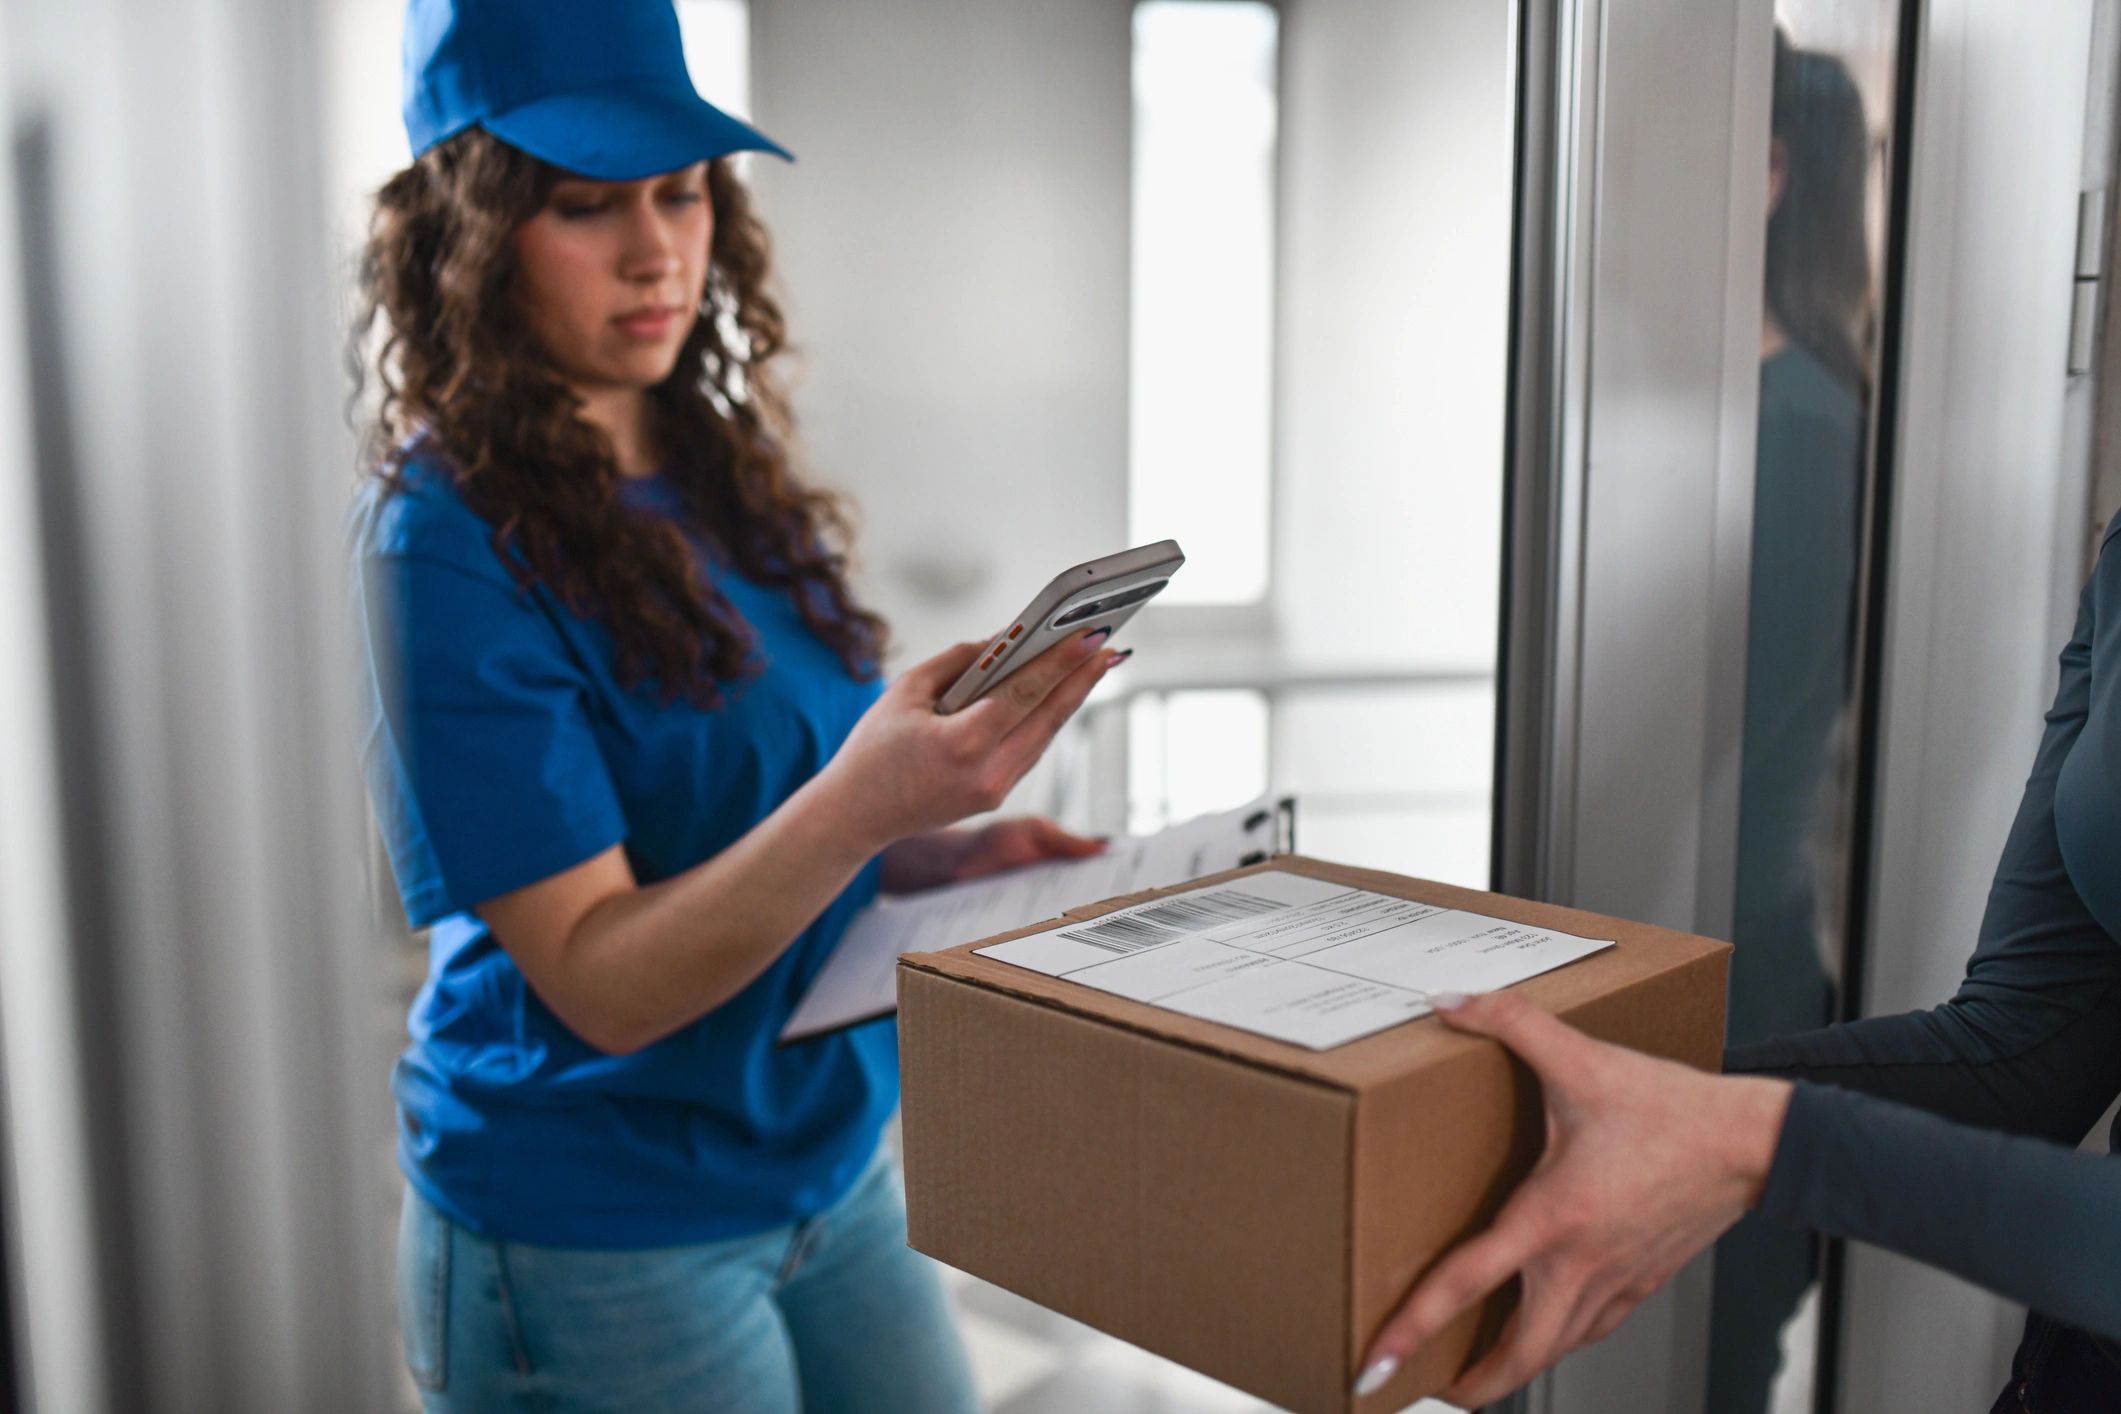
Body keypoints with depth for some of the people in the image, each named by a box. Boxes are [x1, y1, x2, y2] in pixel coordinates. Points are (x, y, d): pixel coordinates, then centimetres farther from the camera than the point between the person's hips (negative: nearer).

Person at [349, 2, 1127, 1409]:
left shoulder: (728, 475, 3)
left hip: (834, 1165, 7)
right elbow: (597, 980, -22)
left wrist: (949, 854, -6)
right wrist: (860, 803, -38)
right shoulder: (444, 537, -19)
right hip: (594, 1237, -6)